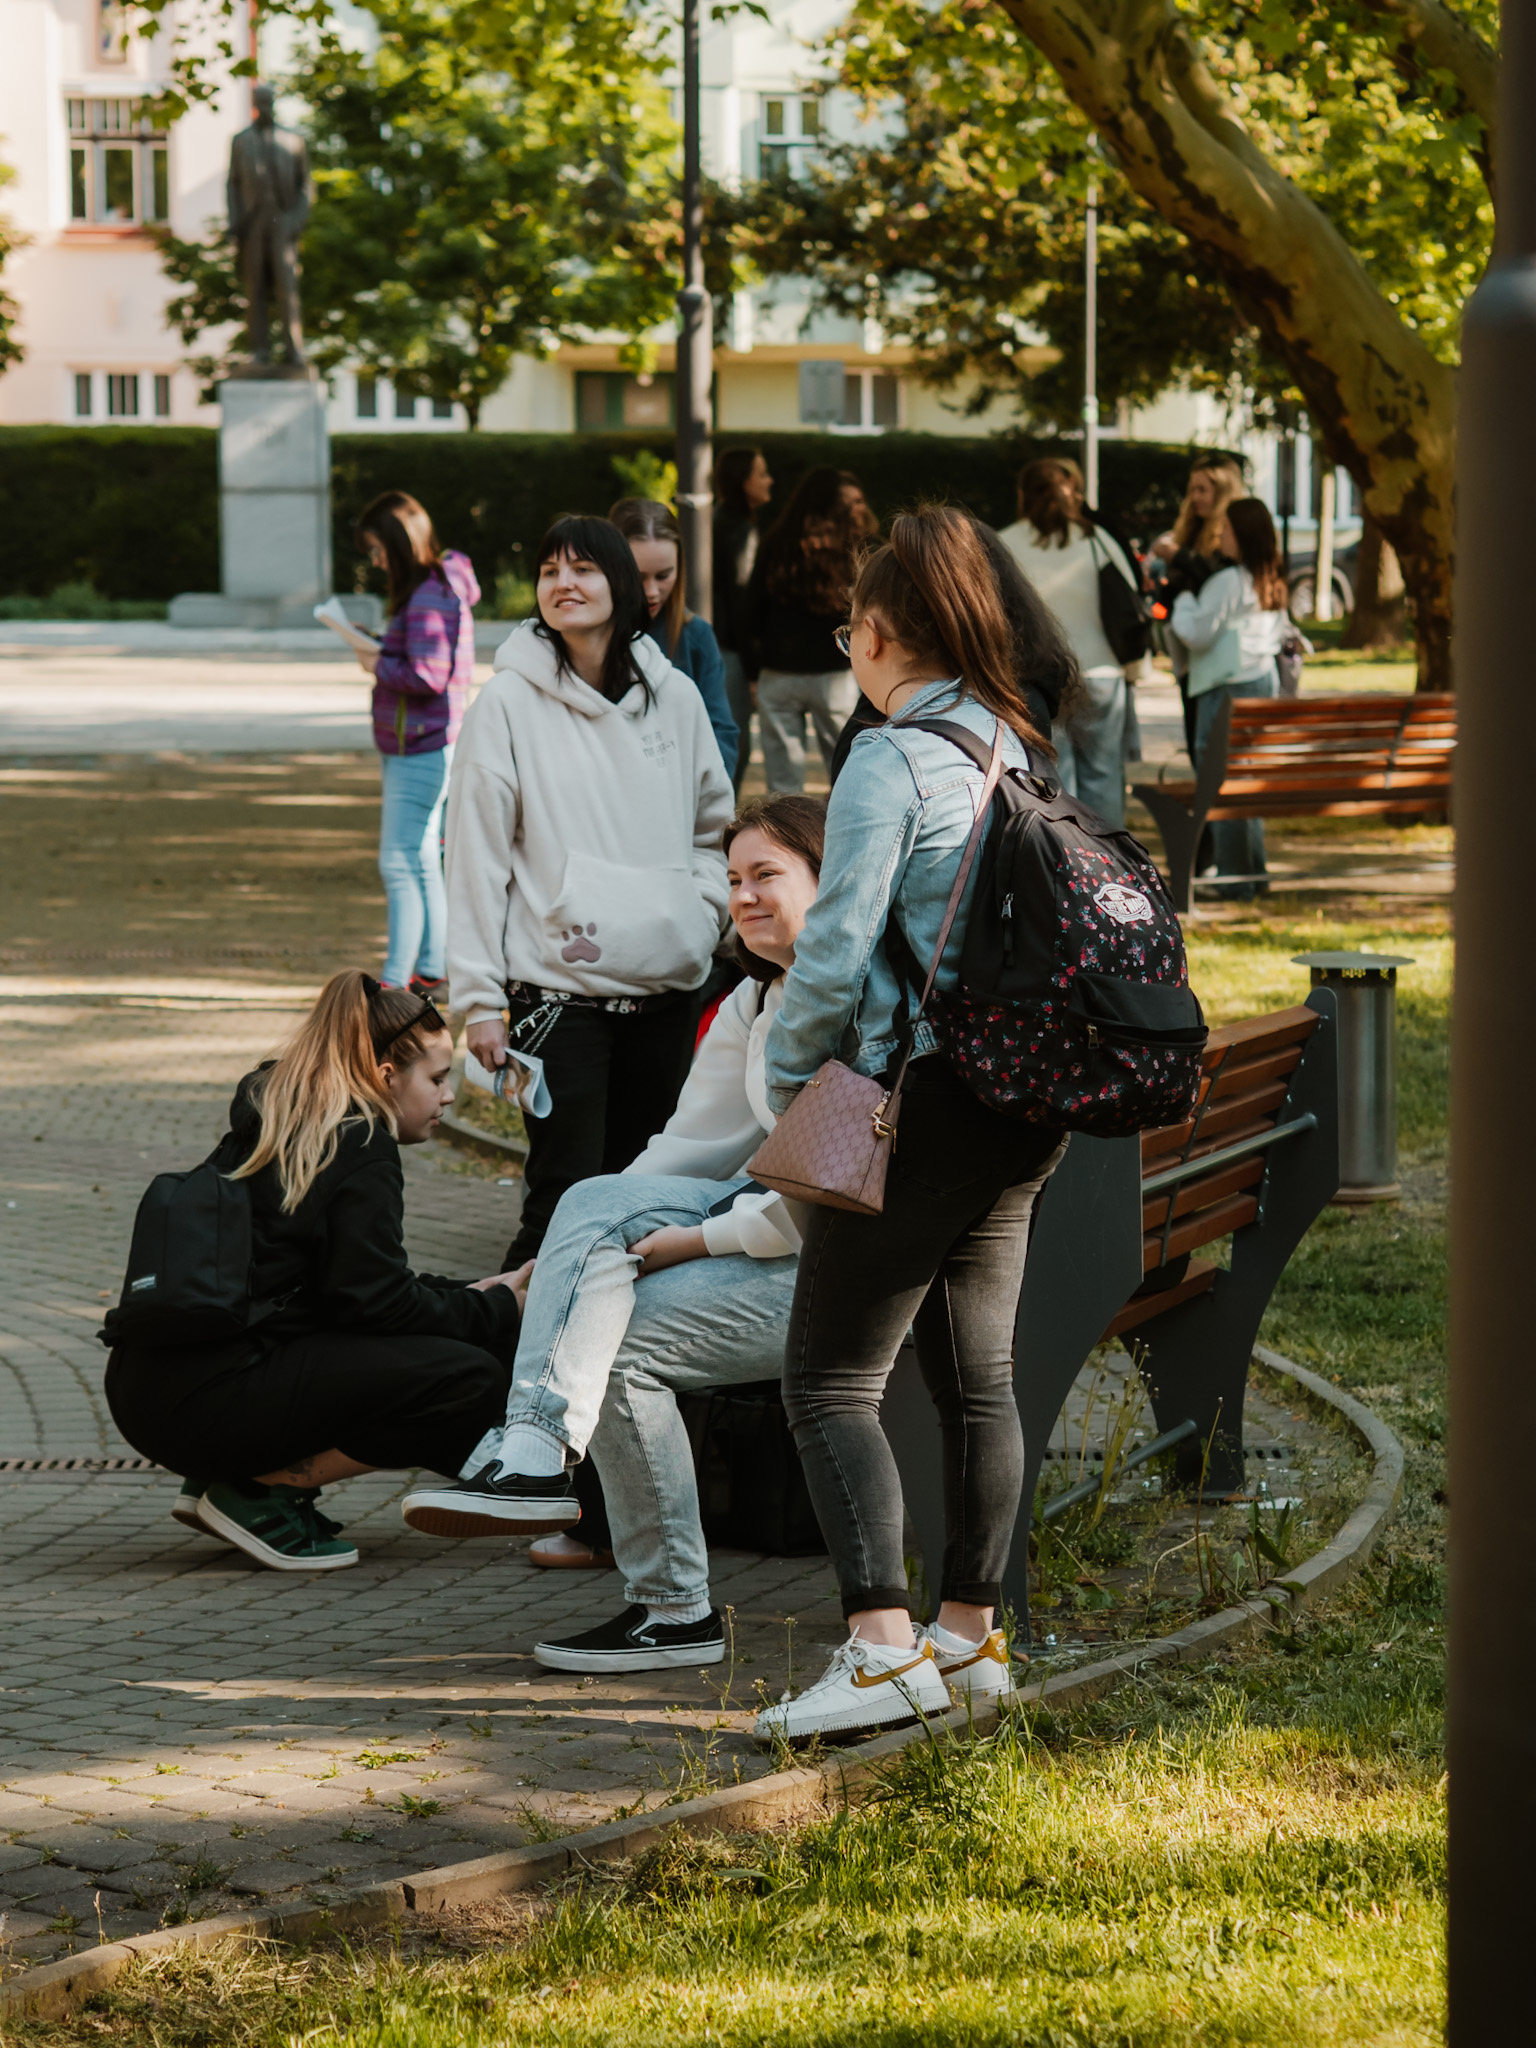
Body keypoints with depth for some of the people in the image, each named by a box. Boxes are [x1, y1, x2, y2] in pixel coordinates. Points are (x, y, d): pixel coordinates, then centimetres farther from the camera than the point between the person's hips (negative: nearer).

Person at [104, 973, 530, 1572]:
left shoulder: (270, 1125, 19)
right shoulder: (361, 1151, -8)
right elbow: (378, 1303, -12)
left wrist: (472, 1296, 21)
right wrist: (495, 1311, 2)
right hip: (212, 1402, -10)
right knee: (472, 1380, -11)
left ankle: (223, 1481, 12)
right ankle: (258, 1492, -7)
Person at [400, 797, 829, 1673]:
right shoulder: (752, 1005, 16)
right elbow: (699, 1145, 15)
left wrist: (697, 1240, -17)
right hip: (779, 1218, 8)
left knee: (625, 1339, -19)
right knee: (595, 1201, -14)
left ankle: (678, 1610, -11)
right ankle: (535, 1453, -26)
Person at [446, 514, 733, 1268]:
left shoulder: (674, 697, 8)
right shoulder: (509, 702, -4)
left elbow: (714, 825, 21)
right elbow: (476, 857, -4)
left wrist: (704, 912, 3)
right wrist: (480, 1000, -8)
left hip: (668, 991, 4)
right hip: (557, 995, -4)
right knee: (566, 1198, -10)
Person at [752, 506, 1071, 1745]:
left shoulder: (892, 762, -13)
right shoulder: (1016, 751, 11)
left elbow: (839, 949, -16)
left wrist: (791, 1076, -2)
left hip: (922, 1098, -9)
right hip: (1022, 1105, 9)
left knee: (832, 1381, -6)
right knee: (979, 1374, 15)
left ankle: (883, 1648, -16)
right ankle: (973, 1631, 22)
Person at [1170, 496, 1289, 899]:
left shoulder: (1228, 581, -16)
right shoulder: (1272, 580, 9)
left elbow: (1198, 633, -13)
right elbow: (1282, 629, 20)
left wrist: (1183, 601, 2)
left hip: (1228, 687, -9)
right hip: (1264, 678, 9)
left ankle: (1234, 875, -6)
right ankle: (1255, 872, 18)